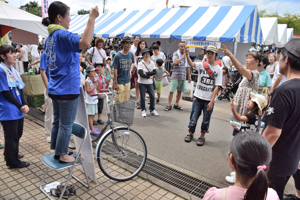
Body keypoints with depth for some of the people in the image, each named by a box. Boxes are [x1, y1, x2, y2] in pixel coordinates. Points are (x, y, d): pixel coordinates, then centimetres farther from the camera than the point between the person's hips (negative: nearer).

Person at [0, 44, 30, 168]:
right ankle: (13, 161, 20)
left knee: (18, 134, 18)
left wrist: (25, 105, -4)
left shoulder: (13, 70, 11)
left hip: (19, 109, 8)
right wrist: (20, 106, -12)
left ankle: (12, 154, 38)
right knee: (11, 136, 4)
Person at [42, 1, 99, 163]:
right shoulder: (62, 35, -17)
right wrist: (92, 19, -33)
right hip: (67, 89, -10)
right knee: (66, 124, 4)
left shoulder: (50, 37, 14)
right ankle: (62, 154, 18)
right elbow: (84, 42, -38)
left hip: (55, 88, 10)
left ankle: (56, 149, 32)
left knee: (57, 121, 19)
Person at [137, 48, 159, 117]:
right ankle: (143, 110, 20)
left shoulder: (152, 63, 5)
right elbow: (141, 74, -17)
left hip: (150, 83, 4)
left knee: (152, 96, 5)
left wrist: (146, 74, -16)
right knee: (142, 97, 5)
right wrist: (149, 76, -12)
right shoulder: (140, 63, -7)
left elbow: (154, 72, -6)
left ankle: (152, 110, 20)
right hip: (142, 83, -3)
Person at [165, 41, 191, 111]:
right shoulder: (176, 53, -2)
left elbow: (188, 66, 19)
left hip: (183, 76, 5)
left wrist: (189, 76, 17)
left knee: (179, 91, 10)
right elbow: (175, 62, -21)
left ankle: (176, 104, 22)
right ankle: (169, 105, 4)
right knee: (171, 91, -5)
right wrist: (183, 56, -16)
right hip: (175, 76, -5)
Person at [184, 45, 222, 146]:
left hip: (209, 99, 0)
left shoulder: (218, 69, -2)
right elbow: (191, 64, -20)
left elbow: (216, 87, -6)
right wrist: (187, 55, -39)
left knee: (206, 119, 9)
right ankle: (190, 133, 28)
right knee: (193, 117, 8)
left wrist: (212, 101, -11)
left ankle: (202, 136, 26)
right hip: (198, 97, 1)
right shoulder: (201, 65, 1)